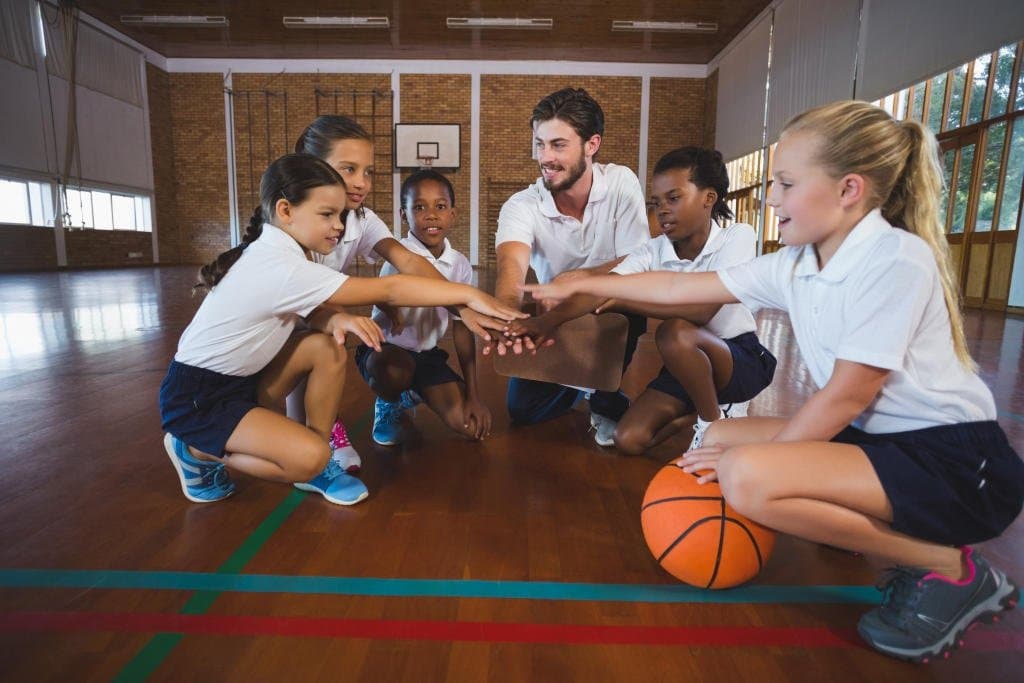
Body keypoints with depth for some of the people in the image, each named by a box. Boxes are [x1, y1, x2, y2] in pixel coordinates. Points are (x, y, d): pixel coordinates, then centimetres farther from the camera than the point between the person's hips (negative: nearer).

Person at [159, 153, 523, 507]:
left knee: (327, 346, -10)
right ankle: (199, 452, 1)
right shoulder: (283, 269, -29)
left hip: (242, 378, 9)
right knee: (308, 457, -25)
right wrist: (468, 294, -27)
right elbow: (389, 290, -31)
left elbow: (315, 311, 0)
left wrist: (335, 319, -25)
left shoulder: (278, 251, -1)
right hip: (197, 398, -9)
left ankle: (320, 463, 3)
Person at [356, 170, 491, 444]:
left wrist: (474, 394, -5)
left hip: (427, 353, 5)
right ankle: (388, 406, 1)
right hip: (384, 349, -4)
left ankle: (411, 395, 23)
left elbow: (462, 327, -1)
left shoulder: (460, 264, -3)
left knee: (472, 426, -9)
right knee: (396, 370, -40)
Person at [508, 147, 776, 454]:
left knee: (675, 333, -35)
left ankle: (716, 420, -9)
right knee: (628, 440, -10)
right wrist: (549, 320, -40)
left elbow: (703, 309, -31)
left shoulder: (738, 237, -16)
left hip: (744, 360, -4)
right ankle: (708, 403, 13)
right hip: (689, 363, 5)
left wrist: (625, 300, -32)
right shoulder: (653, 251, -7)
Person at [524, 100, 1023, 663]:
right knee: (720, 438, 9)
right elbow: (680, 288, 4)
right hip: (873, 436, 8)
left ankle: (949, 568, -6)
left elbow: (847, 396, -21)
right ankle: (889, 529, 9)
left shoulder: (897, 259, -21)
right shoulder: (793, 265, 1)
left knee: (748, 479, -28)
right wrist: (580, 286, 7)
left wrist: (762, 455, -12)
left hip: (957, 461, -8)